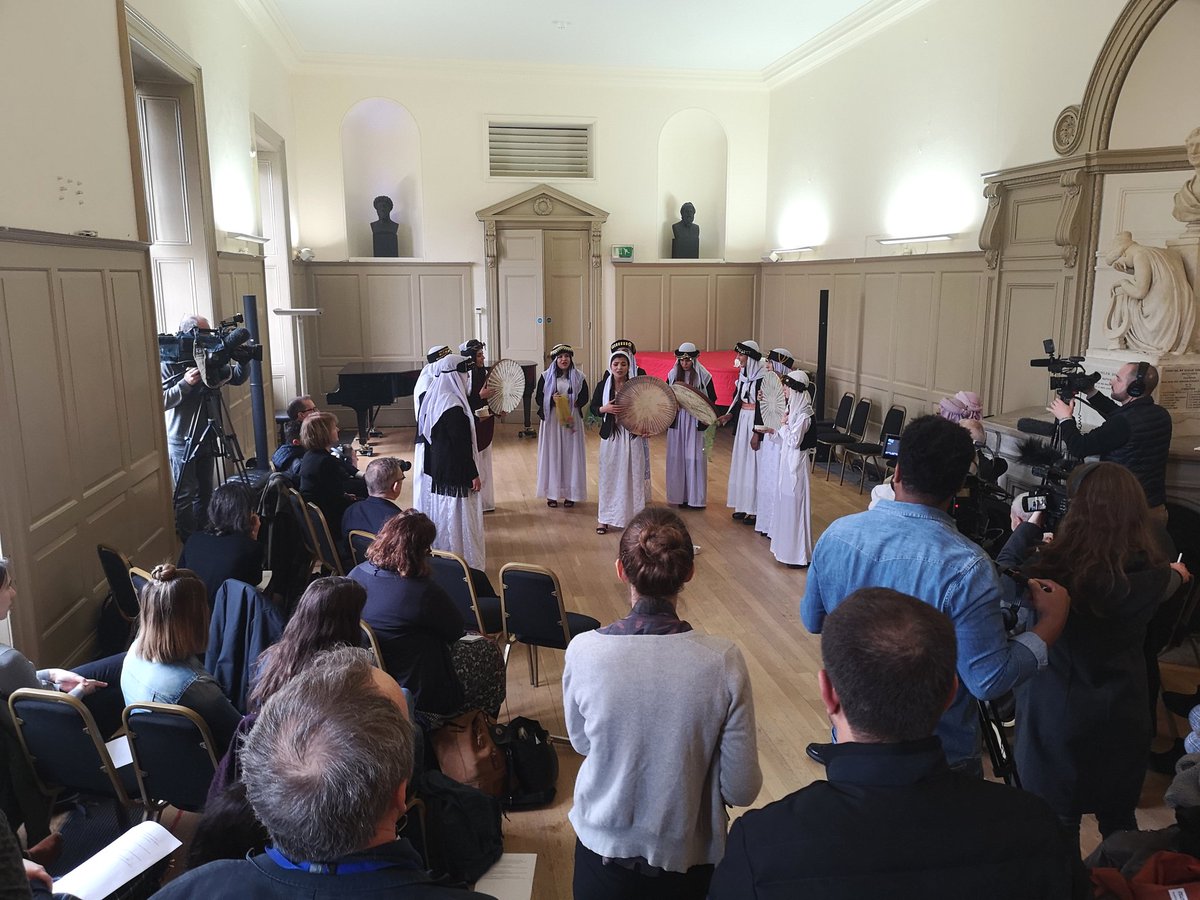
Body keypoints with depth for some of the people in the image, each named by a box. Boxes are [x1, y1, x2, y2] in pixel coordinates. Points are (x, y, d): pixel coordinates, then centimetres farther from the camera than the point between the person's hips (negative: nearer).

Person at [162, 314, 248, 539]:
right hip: (182, 440, -6)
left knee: (206, 491, 15)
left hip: (206, 437, 6)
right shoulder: (168, 363, -12)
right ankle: (188, 542, 8)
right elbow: (162, 401, -18)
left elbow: (238, 378, 7)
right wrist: (185, 383, -28)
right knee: (186, 494, -1)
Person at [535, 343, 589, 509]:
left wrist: (571, 403, -15)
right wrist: (552, 400, -18)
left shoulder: (579, 377, 3)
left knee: (571, 455, 3)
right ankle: (552, 493, 10)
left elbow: (584, 398, 2)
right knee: (552, 455, 2)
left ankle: (570, 493, 11)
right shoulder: (546, 377, 1)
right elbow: (538, 398, 0)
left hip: (572, 420, 1)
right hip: (552, 420, 0)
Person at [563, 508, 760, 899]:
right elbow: (741, 791, -14)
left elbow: (582, 742, -2)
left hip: (602, 849, 0)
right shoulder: (723, 660, -23)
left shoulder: (584, 651, -21)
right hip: (687, 859, 0)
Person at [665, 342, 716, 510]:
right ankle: (680, 495, 13)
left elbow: (712, 399, 0)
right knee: (677, 457, 4)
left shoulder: (704, 376, -4)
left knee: (695, 458, -2)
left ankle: (696, 497, 7)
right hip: (677, 421, 3)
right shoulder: (673, 375, 6)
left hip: (696, 422, -3)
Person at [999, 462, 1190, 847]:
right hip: (1123, 717, 4)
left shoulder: (1051, 567, -24)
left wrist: (1027, 528, 2)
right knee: (1119, 820, 22)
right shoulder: (1151, 574, -11)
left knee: (1057, 823, 13)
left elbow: (1003, 575, -4)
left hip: (1055, 714, -4)